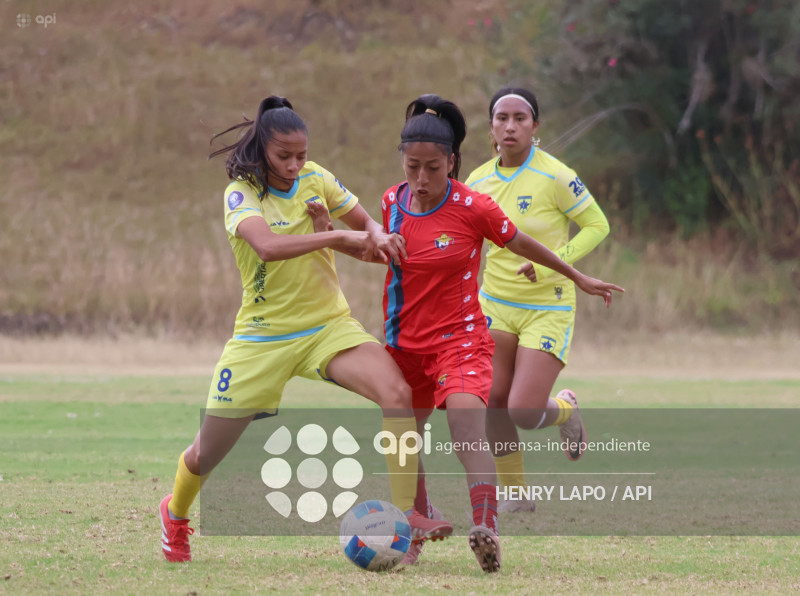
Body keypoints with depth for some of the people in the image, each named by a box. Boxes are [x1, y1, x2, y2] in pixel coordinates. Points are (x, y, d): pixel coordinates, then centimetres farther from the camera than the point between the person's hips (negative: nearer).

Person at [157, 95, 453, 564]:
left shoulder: (315, 179, 0)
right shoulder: (242, 193, -14)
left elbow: (366, 223, 13)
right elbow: (267, 245, -33)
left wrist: (376, 236, -11)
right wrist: (340, 236, -35)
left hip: (329, 326, 3)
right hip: (263, 335, -3)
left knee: (398, 393, -25)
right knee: (207, 453, 7)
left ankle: (405, 514, -23)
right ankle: (176, 514, 40)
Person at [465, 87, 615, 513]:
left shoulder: (555, 177, -16)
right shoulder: (478, 182, 0)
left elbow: (597, 226, -8)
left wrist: (551, 264, -19)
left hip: (547, 308, -5)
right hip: (496, 304, 5)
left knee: (523, 412, -13)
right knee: (493, 405, -3)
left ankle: (566, 410, 23)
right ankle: (516, 495, 15)